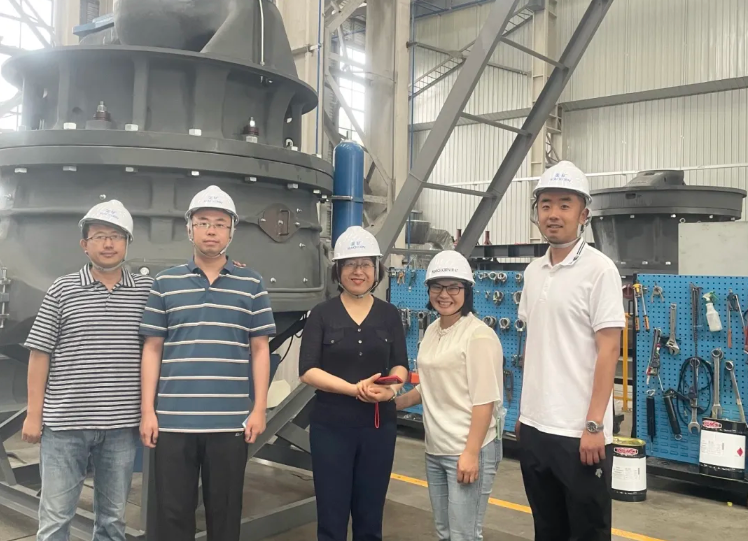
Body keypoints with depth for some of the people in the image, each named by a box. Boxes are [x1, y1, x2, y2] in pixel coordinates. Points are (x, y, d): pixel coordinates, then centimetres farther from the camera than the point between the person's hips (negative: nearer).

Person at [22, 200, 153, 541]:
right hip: (64, 423, -1)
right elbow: (40, 354, 1)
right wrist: (34, 414, -1)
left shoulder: (146, 290, 2)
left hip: (122, 425, 1)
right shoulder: (62, 290, 0)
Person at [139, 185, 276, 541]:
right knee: (173, 512, 9)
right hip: (173, 420, 1)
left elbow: (259, 350, 5)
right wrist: (148, 411, 1)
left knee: (225, 511, 10)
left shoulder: (251, 285, 4)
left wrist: (259, 409, -1)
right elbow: (152, 350, 6)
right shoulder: (165, 283, 5)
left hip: (231, 421, 0)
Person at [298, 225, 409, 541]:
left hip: (379, 426, 2)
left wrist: (392, 387, -19)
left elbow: (400, 365, 3)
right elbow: (307, 370, -9)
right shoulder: (322, 314, -2)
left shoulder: (389, 314, 5)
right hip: (332, 426, -2)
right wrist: (354, 389, -21)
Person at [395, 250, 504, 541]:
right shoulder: (432, 331, 9)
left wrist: (471, 453, -20)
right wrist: (393, 402, 8)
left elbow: (484, 400, -17)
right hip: (435, 450, 8)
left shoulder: (479, 335, -15)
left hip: (468, 452, -8)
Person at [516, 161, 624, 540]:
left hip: (579, 432, -6)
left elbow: (608, 351, -13)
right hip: (534, 427, 7)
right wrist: (524, 412, 15)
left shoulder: (600, 270, -11)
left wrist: (594, 425, -17)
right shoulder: (533, 271, 9)